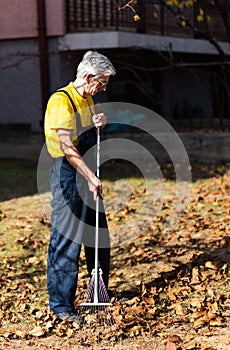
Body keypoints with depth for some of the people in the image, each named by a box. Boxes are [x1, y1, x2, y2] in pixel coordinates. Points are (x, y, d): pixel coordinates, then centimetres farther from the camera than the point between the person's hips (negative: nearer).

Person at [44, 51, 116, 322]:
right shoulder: (61, 101, -15)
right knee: (66, 241, -6)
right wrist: (90, 178, -23)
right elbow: (67, 148, -22)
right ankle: (60, 305, 3)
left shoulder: (88, 100, 14)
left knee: (99, 237, 16)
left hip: (88, 176, 9)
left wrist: (97, 125, 3)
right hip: (68, 177, -9)